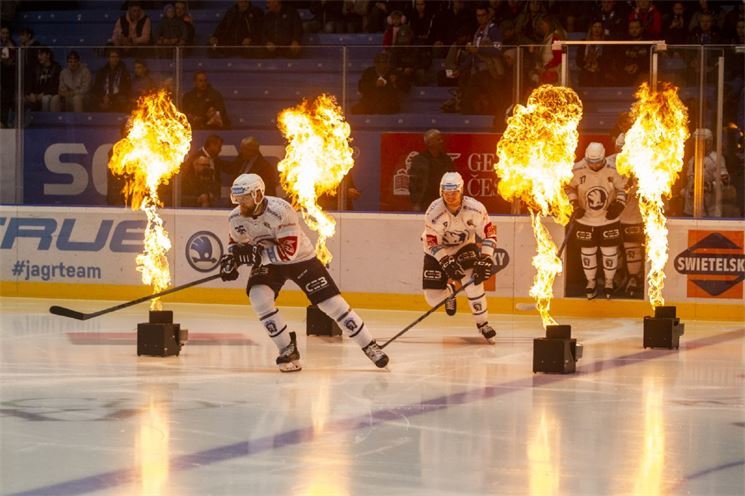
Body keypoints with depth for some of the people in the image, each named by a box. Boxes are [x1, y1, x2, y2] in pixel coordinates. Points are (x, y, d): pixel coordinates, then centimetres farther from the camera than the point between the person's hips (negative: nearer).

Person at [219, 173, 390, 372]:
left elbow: (289, 251, -35)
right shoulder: (235, 219, -14)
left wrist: (257, 253, -40)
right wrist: (229, 258, -14)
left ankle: (370, 346, 7)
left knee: (333, 302, -7)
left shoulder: (280, 211, -33)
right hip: (268, 263, 4)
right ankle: (288, 350, -8)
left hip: (300, 258, -4)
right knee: (259, 298, -23)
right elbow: (236, 243, 7)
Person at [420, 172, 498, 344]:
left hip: (465, 246, 0)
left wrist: (485, 259, -28)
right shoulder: (434, 212, -28)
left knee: (474, 280, -26)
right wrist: (447, 262, -34)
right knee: (434, 297, -9)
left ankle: (483, 324, -7)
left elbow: (489, 233, -17)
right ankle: (449, 289, 30)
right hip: (438, 250, 0)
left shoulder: (475, 208, -25)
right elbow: (432, 243, -22)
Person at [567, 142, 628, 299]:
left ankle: (609, 281, 28)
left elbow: (623, 188, 1)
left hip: (608, 220, 0)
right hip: (585, 220, 1)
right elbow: (569, 187, 1)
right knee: (587, 252, 11)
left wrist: (618, 205, -12)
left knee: (609, 252, 8)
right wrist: (575, 206, -8)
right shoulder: (578, 171, -12)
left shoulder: (612, 171, -12)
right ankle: (591, 281, 30)